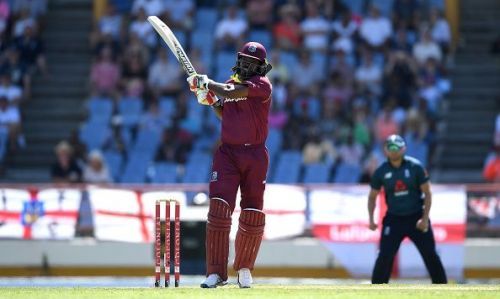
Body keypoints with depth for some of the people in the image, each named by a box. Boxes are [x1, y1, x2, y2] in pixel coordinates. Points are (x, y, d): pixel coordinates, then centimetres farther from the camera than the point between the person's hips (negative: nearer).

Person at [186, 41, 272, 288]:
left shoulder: (262, 85, -6)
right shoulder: (231, 83, 13)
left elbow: (231, 92, -18)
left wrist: (207, 84, -5)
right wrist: (210, 101, 6)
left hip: (255, 155, -3)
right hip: (227, 152, 3)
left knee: (253, 216, 1)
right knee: (219, 209, -13)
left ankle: (244, 269, 22)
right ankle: (216, 273, -14)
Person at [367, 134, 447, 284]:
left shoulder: (415, 166, -9)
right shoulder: (381, 171, -4)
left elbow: (427, 193, -5)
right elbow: (373, 196, 9)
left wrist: (425, 218, -12)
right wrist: (371, 219, -2)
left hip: (416, 218, -1)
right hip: (394, 219, 1)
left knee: (430, 254, 0)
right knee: (385, 256, -7)